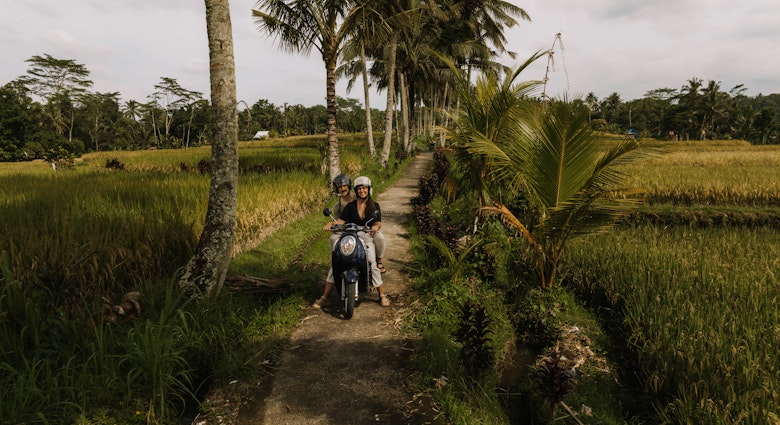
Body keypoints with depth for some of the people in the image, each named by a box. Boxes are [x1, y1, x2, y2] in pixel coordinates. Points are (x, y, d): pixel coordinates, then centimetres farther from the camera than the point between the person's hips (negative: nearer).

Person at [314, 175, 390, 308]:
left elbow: (378, 222, 0)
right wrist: (331, 223, -21)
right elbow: (341, 220, 0)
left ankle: (382, 295, 0)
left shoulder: (375, 206, 10)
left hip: (367, 238, -1)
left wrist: (376, 226, -25)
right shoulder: (350, 206, 10)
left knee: (372, 265, -20)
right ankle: (324, 297, -4)